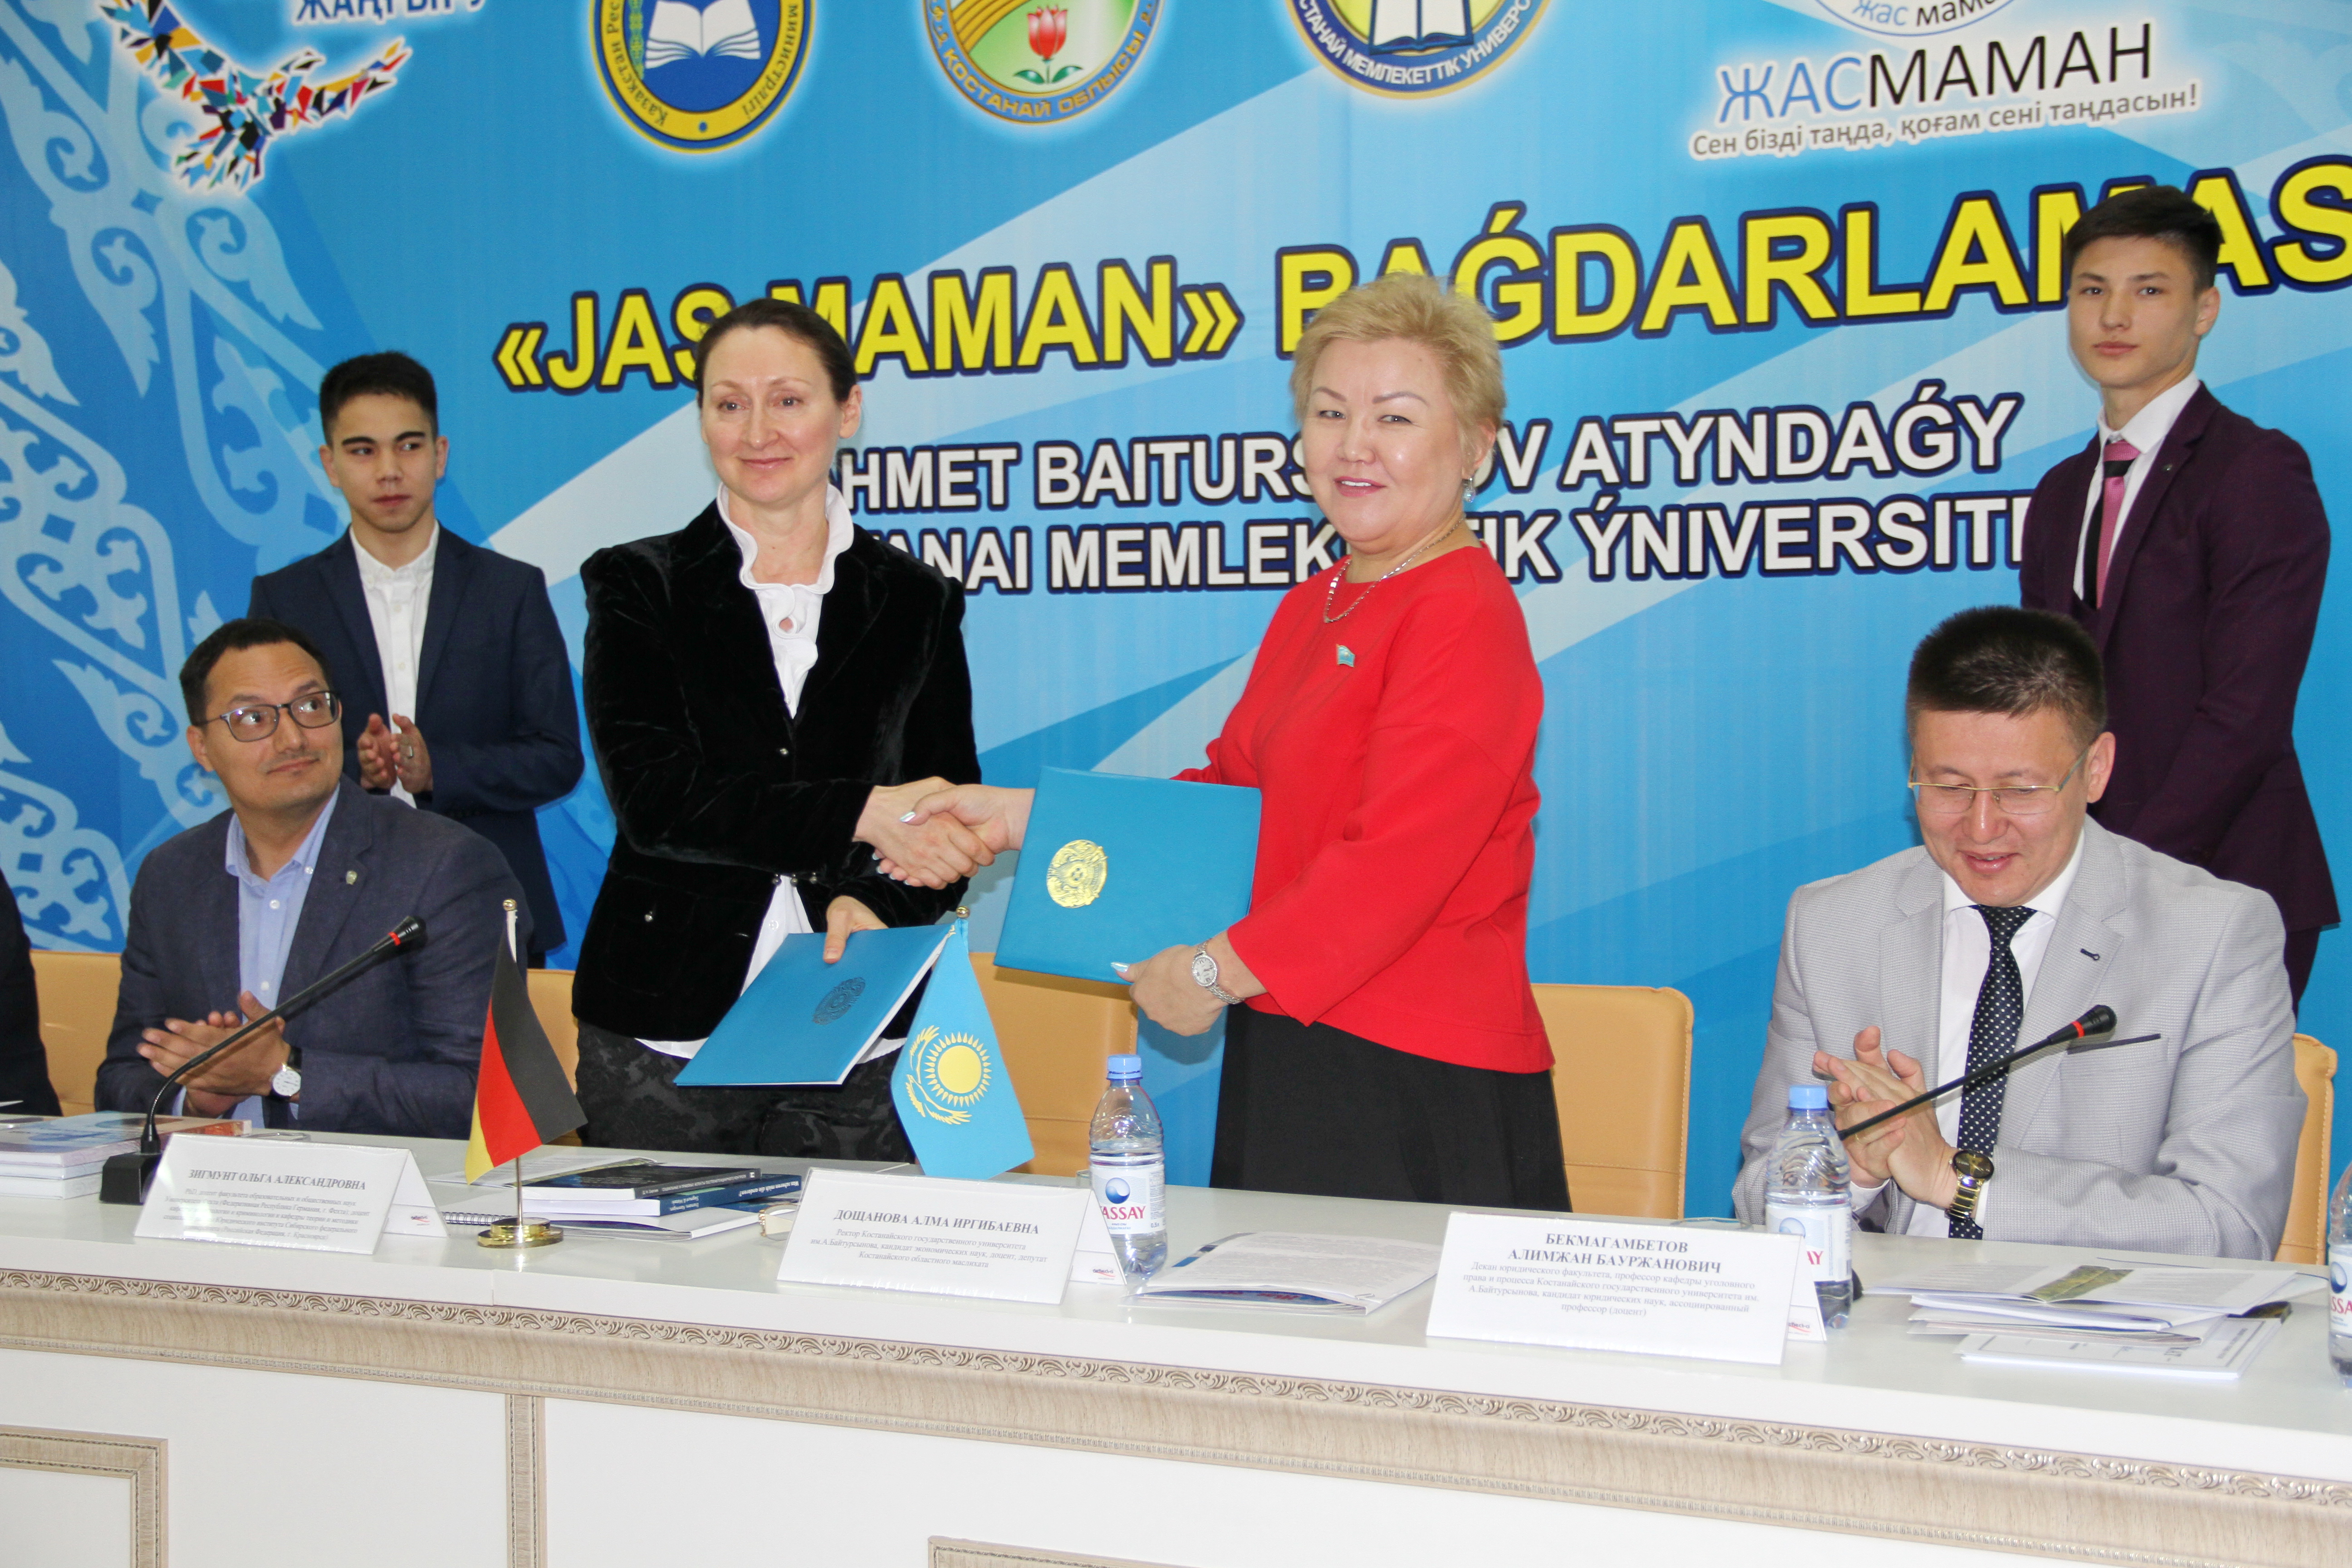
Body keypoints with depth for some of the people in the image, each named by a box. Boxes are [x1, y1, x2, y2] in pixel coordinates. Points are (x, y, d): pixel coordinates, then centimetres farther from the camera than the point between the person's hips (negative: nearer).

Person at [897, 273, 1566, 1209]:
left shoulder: (1464, 615, -14)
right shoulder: (1316, 606, 16)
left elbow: (1395, 865, -21)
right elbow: (1234, 786, 24)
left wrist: (1218, 968, -14)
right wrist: (1025, 818, 17)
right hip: (1286, 1053, 9)